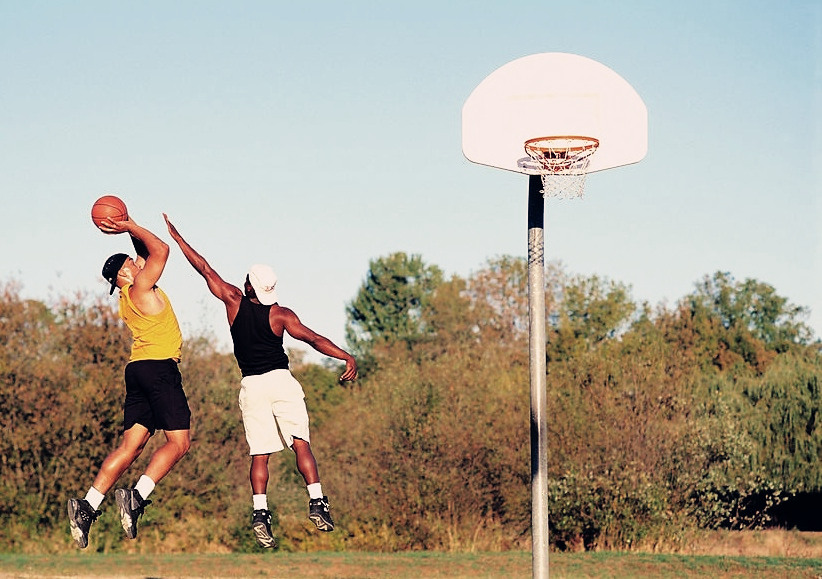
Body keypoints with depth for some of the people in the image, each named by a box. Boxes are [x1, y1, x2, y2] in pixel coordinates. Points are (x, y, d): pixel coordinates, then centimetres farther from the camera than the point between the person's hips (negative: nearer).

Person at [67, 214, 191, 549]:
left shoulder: (130, 298, 18)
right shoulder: (140, 288, -6)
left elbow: (150, 253, 30)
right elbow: (161, 250, -11)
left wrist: (132, 231, 21)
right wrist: (131, 228, -3)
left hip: (139, 370, 9)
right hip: (160, 367, -9)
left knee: (130, 446, 5)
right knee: (179, 442, -8)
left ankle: (88, 507, -5)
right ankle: (137, 497, -23)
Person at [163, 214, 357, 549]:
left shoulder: (234, 301, 0)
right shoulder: (280, 315, -4)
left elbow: (204, 268, 5)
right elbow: (312, 339, -12)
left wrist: (177, 237, 12)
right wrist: (347, 358, -13)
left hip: (251, 385, 2)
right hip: (281, 382, -2)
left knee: (259, 455, 2)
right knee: (301, 444, -5)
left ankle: (259, 512, -14)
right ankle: (317, 503, -19)